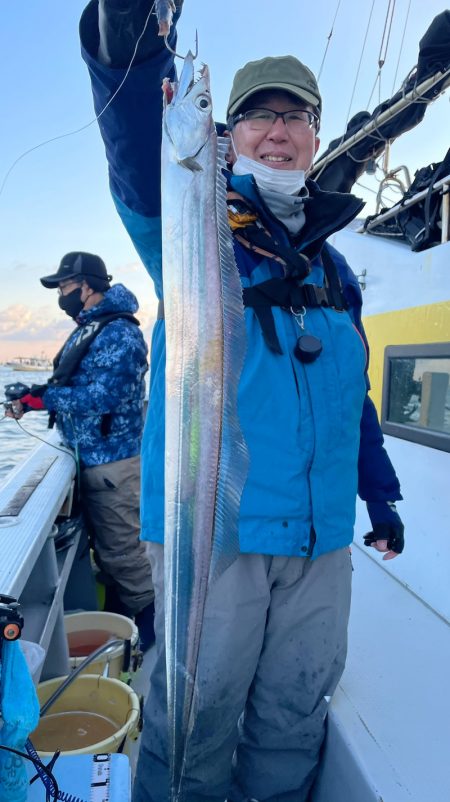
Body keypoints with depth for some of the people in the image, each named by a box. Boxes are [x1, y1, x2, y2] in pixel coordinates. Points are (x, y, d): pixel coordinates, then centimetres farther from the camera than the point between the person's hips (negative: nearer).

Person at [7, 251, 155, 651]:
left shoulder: (119, 333, -16)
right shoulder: (84, 332, 14)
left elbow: (101, 396, -25)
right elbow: (72, 386, 18)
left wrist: (41, 398, -17)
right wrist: (35, 394, 1)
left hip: (113, 461, -10)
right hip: (89, 459, 10)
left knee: (123, 550, 0)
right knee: (106, 547, 19)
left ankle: (147, 629, 16)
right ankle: (117, 621, 35)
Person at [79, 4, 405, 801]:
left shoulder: (330, 265, 16)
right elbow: (144, 162, -22)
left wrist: (381, 495, 20)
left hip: (320, 534, 5)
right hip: (212, 523, -4)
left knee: (296, 707, 16)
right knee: (199, 706, 8)